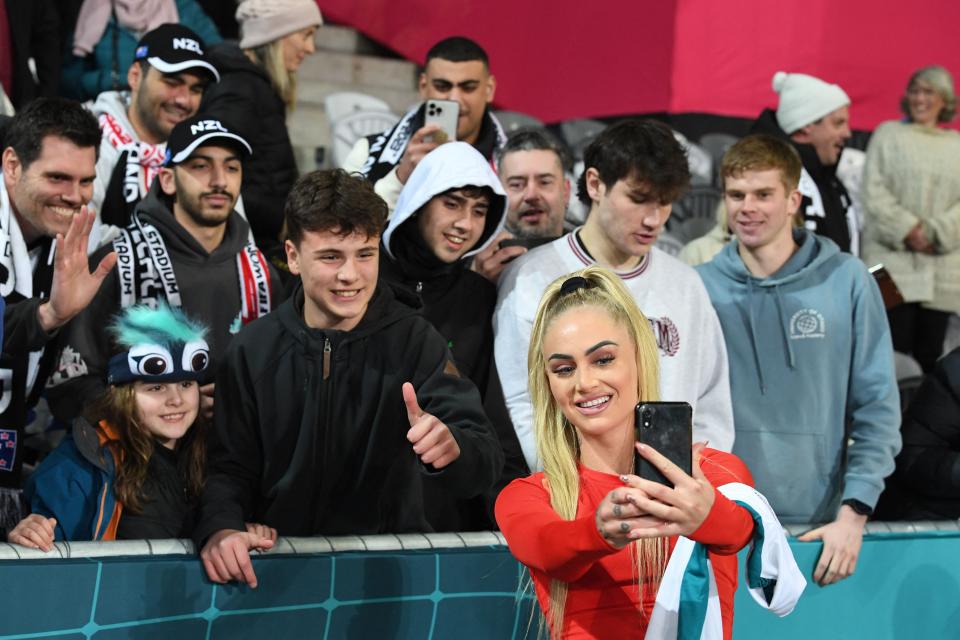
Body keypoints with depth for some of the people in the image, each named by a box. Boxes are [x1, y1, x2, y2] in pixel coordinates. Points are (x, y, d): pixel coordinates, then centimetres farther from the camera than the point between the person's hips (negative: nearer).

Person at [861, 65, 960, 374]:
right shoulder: (888, 134, 10)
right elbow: (874, 190, 0)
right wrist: (907, 230, -12)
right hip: (894, 264, -3)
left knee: (929, 354, 2)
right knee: (894, 353, -10)